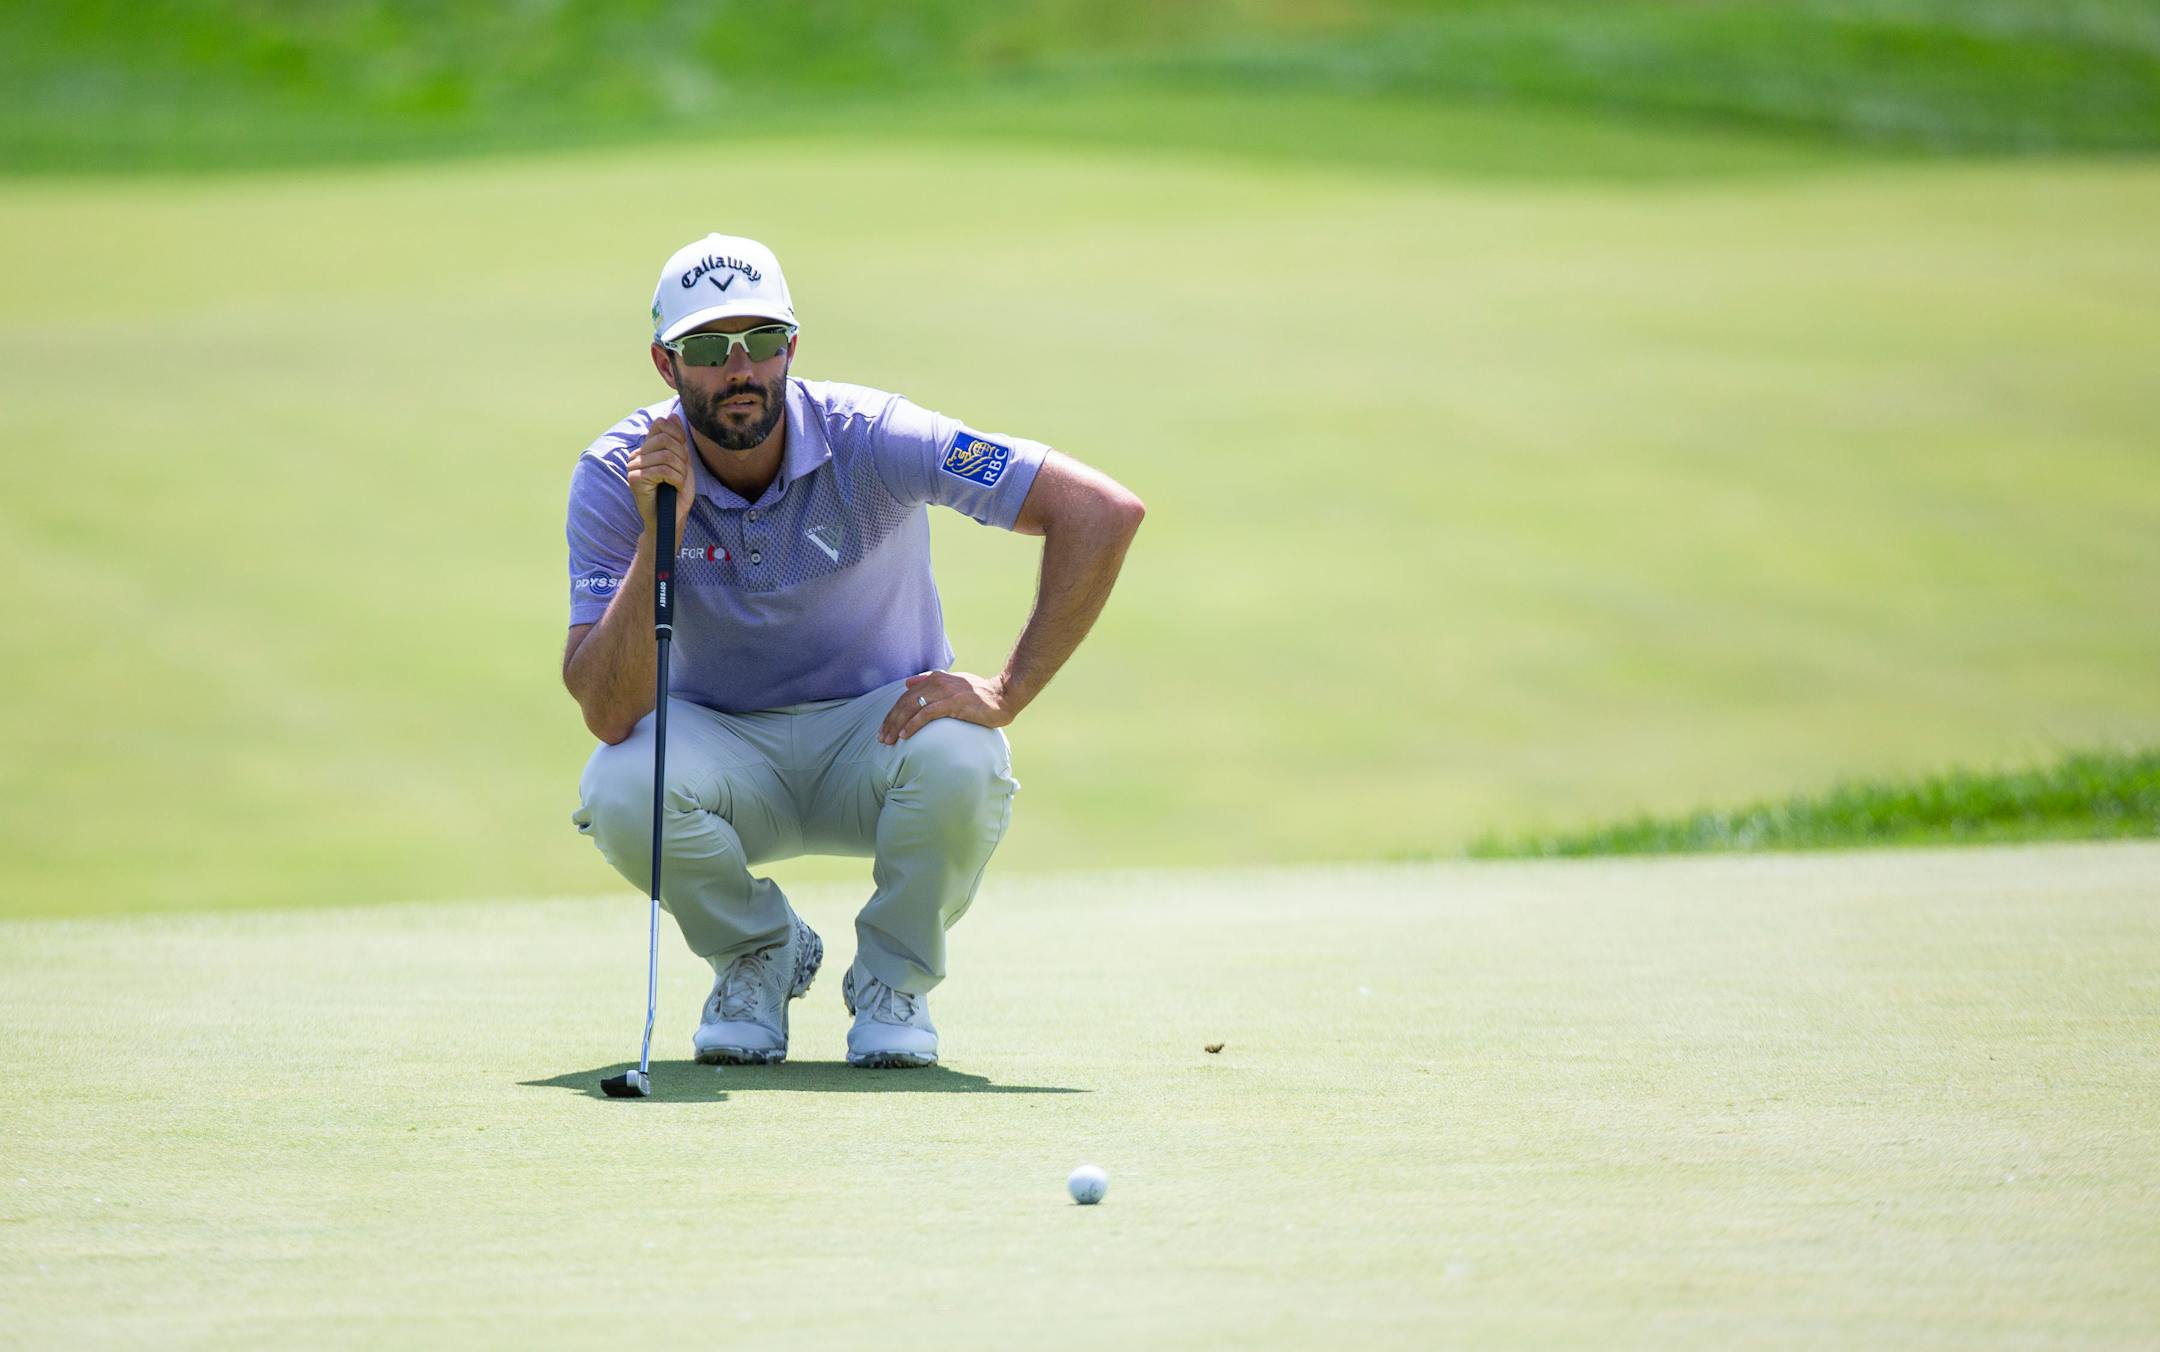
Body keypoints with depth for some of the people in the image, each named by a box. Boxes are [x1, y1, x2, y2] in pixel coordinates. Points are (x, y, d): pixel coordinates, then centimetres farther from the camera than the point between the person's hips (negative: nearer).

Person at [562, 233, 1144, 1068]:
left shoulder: (868, 442, -21)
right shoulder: (617, 477, -17)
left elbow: (1103, 511, -25)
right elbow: (607, 713, -25)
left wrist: (1007, 692, -28)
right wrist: (660, 532, -34)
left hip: (876, 731, -1)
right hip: (723, 749, 1)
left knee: (961, 761, -35)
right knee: (620, 789, -33)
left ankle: (894, 978, -3)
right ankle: (759, 959, 0)